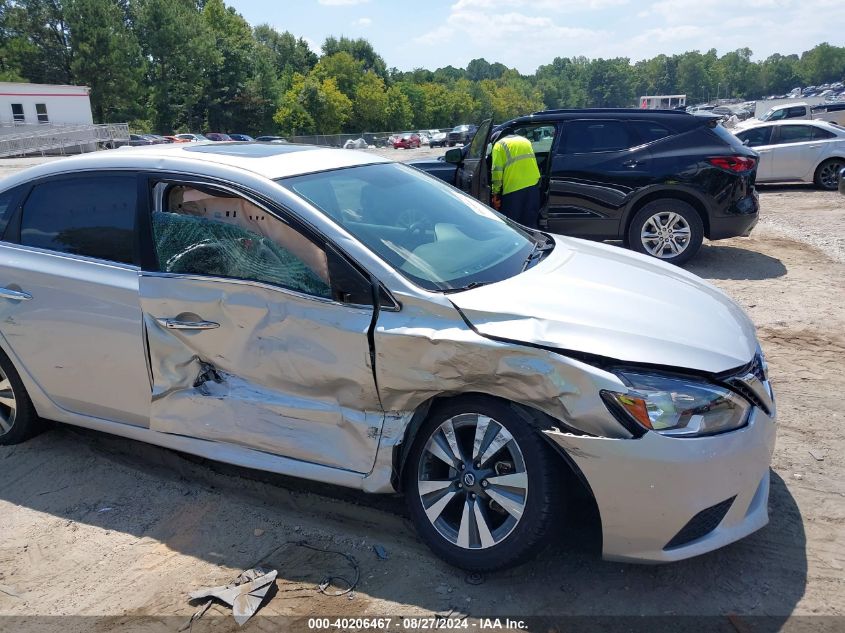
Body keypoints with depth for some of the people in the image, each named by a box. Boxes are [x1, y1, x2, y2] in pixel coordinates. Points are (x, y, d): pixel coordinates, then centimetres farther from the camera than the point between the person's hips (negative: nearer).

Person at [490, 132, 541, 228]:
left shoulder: (499, 144, 4)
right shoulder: (525, 140, 23)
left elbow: (497, 171, -7)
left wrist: (495, 193, -4)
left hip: (513, 188, -5)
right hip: (533, 184, 6)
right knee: (530, 224, 12)